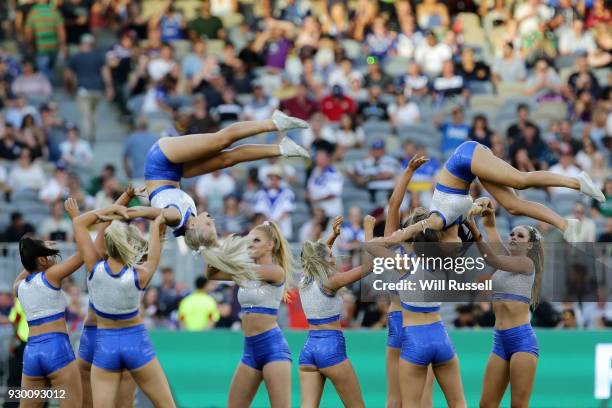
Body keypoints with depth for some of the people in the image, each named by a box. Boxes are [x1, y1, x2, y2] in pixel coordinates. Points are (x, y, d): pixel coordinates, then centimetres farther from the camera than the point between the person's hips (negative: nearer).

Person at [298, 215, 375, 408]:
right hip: (331, 348, -6)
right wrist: (368, 231, 2)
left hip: (308, 348, 6)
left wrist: (333, 235, 28)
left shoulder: (305, 280, 7)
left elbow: (317, 255, 30)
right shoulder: (331, 282, -11)